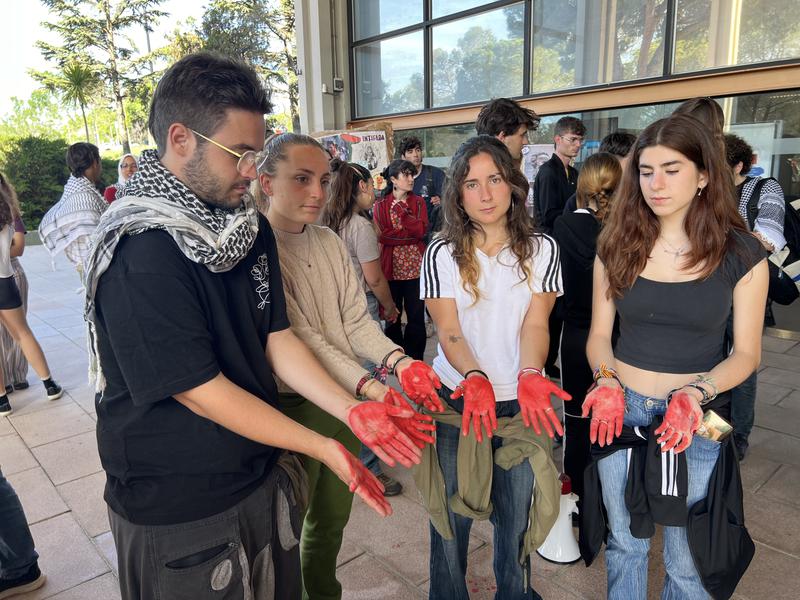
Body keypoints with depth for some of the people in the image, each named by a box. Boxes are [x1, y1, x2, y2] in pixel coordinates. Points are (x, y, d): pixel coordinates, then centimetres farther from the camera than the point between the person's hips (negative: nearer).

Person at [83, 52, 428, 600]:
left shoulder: (251, 226, -1)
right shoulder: (140, 254, -25)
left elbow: (277, 338, 0)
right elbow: (201, 392, -23)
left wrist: (353, 410, -10)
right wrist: (322, 447, -18)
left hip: (263, 471, 7)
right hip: (180, 512, -6)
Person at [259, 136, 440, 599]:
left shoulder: (330, 242, 4)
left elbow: (356, 320, -2)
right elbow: (303, 339, -24)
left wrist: (399, 361, -20)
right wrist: (373, 390, -33)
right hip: (293, 408, -6)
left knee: (333, 517, 24)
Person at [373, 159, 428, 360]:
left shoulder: (418, 202, 9)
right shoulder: (380, 206, 2)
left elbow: (421, 230, -6)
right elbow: (381, 236, -11)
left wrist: (401, 212, -12)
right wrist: (411, 234, -10)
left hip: (415, 266, 1)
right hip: (391, 267, -1)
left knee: (416, 315, 4)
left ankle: (415, 359, 18)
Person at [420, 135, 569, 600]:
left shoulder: (541, 249, 2)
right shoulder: (442, 254, -2)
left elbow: (536, 323, -6)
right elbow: (448, 331, -8)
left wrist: (530, 376, -25)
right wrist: (475, 379, -26)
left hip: (520, 403, 1)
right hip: (458, 399, 0)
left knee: (516, 514, 14)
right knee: (451, 513, 10)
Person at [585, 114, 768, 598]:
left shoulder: (741, 254, -6)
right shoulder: (617, 245, -2)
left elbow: (747, 353, -4)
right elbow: (599, 334, 1)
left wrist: (696, 393, -21)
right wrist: (607, 381, -17)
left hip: (698, 419, -1)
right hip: (620, 410, 2)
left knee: (687, 559, 13)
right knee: (624, 542, 20)